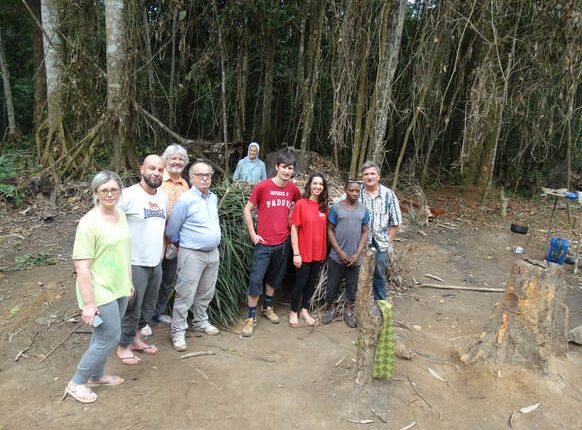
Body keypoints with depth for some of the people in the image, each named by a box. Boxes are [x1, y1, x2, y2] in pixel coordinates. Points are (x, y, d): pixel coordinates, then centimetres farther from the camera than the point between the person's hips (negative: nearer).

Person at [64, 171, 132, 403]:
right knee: (110, 338, 0)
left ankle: (97, 375, 39)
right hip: (101, 291, -7)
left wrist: (129, 281, 17)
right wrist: (89, 303, -21)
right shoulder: (89, 223, -21)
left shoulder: (121, 215, 3)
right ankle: (76, 383, 20)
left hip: (119, 288, 7)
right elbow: (82, 266, -21)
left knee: (104, 335, 19)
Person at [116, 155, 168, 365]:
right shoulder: (129, 194, -15)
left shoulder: (163, 197, 8)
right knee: (132, 307, 5)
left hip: (156, 262, 7)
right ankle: (123, 346, 25)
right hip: (135, 263, -7)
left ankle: (136, 339, 37)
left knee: (148, 306, 18)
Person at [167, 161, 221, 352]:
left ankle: (200, 322, 34)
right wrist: (183, 243, 9)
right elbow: (172, 230, -5)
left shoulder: (214, 198, 8)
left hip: (213, 253, 7)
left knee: (206, 293, 17)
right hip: (192, 254, -7)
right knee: (185, 294, -1)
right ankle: (178, 331, 11)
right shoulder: (185, 200, -14)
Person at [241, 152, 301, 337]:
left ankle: (267, 307, 37)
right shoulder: (262, 186, -11)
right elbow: (247, 210, -5)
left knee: (274, 278, 18)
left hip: (283, 242, 4)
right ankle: (251, 317, 11)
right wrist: (253, 234, -8)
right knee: (256, 280, -3)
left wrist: (291, 224, 10)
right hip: (264, 243, -4)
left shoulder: (293, 188, 1)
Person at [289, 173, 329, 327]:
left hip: (319, 253, 5)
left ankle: (305, 310, 34)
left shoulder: (324, 207, 4)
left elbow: (325, 229, 10)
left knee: (312, 283, 16)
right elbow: (294, 229, -11)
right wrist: (296, 253, -14)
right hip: (304, 253, -5)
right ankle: (293, 312, 27)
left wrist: (324, 251, 6)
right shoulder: (301, 204, -11)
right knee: (300, 283, 7)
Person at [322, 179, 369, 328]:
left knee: (352, 286, 14)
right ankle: (331, 309, 29)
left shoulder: (364, 210, 0)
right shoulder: (336, 208, -7)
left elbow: (364, 232, 3)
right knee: (332, 285, 10)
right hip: (337, 257, -2)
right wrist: (339, 252, -11)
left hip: (355, 258, 2)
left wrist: (357, 254, -6)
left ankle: (348, 311, 31)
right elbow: (330, 230, -4)